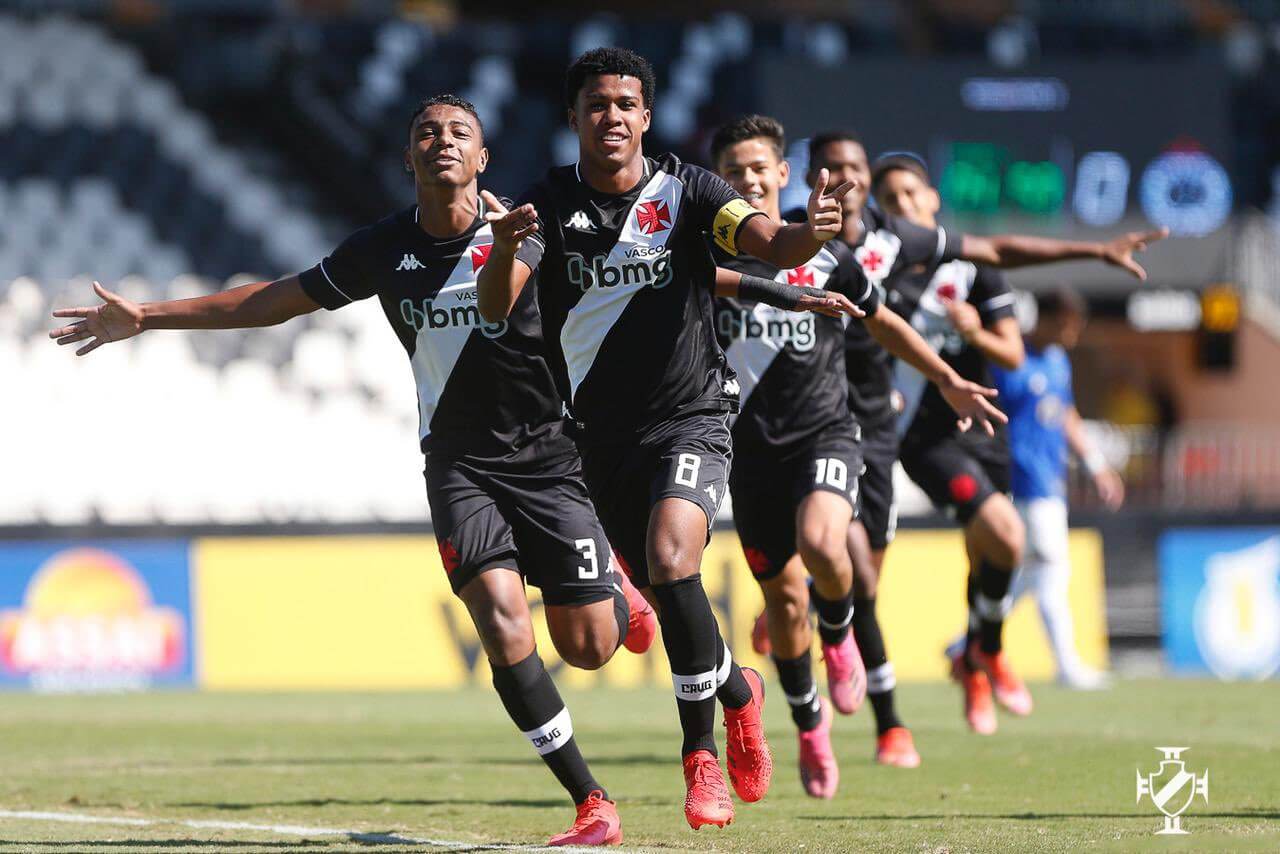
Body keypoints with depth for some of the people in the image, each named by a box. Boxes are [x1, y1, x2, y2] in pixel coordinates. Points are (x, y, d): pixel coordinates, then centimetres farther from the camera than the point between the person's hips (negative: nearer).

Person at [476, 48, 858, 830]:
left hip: (692, 419, -3)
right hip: (603, 434, 3)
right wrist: (503, 249, -38)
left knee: (671, 564, -26)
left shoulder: (685, 191, -5)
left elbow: (768, 241, -19)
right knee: (667, 596, 10)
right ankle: (737, 691, 42)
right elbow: (496, 305, -16)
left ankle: (701, 752, -12)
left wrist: (809, 234, -42)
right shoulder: (550, 203, -3)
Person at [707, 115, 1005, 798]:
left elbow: (881, 323, 17)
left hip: (824, 433, -1)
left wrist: (949, 382, 21)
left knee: (821, 544, -30)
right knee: (783, 599, 6)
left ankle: (839, 634, 4)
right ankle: (809, 725, 28)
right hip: (750, 446, 1)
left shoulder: (825, 256, 2)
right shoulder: (705, 261, -1)